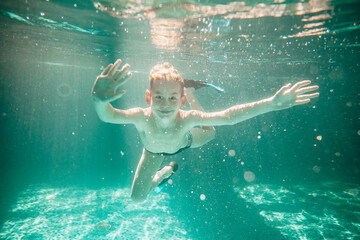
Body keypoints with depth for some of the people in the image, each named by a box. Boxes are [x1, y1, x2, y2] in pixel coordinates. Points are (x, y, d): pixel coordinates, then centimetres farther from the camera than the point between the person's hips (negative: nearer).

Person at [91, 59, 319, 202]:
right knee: (137, 198, 9)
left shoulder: (186, 119, -44)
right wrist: (100, 99, -87)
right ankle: (165, 172, 35)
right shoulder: (142, 118, -46)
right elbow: (108, 116, -62)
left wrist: (271, 103, -56)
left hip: (182, 142, 0)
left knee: (209, 133, 29)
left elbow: (228, 116, -47)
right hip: (154, 150, 0)